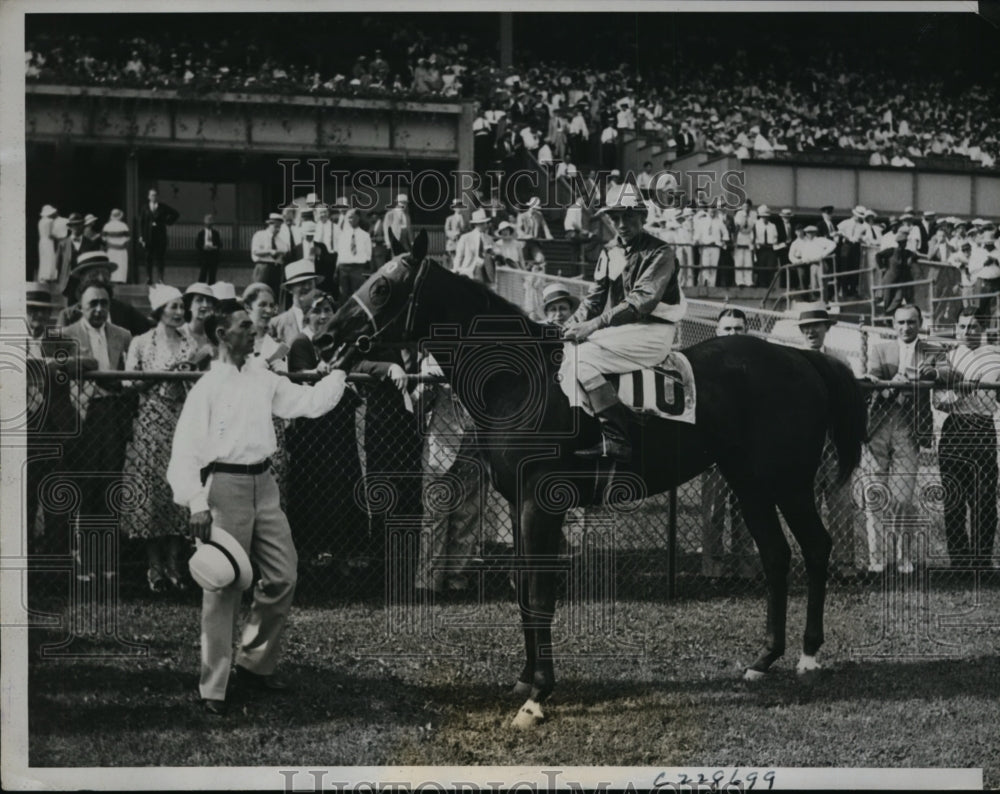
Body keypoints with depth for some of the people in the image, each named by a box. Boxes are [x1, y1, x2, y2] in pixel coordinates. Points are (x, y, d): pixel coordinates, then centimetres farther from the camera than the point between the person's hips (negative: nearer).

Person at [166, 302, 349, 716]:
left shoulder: (263, 380, 12)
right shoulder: (208, 386, -6)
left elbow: (310, 402, 20)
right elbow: (185, 448, -10)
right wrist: (196, 503, -19)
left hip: (264, 483, 6)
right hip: (225, 484, -6)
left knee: (283, 576, 7)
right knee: (224, 585, -4)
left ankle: (255, 664, 24)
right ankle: (213, 687, 5)